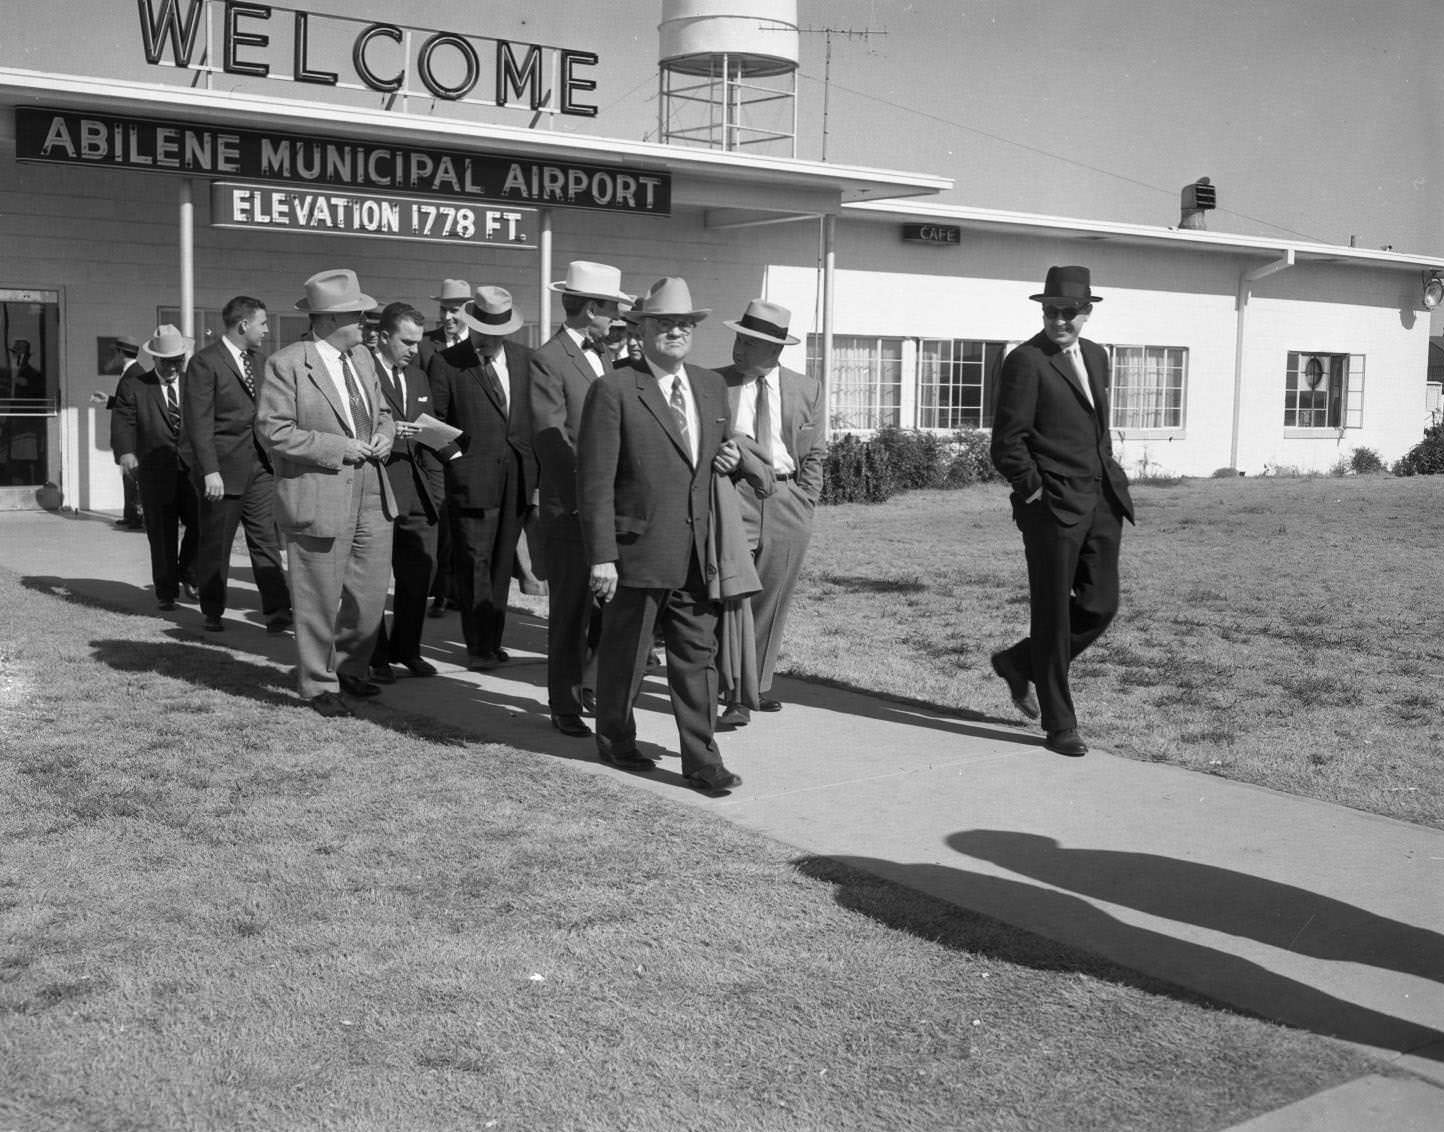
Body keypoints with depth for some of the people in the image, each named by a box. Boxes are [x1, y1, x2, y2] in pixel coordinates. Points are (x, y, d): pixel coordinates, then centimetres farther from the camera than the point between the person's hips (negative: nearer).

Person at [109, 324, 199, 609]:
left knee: (201, 525, -8)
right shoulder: (133, 386, 6)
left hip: (193, 468, 1)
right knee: (162, 534, 2)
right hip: (155, 471, -1)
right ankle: (166, 591, 13)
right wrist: (125, 452, -24)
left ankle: (189, 575, 18)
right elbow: (123, 422, -5)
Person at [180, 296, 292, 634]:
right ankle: (212, 613, 18)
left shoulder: (252, 361, 15)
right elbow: (199, 422, -15)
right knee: (216, 544, 5)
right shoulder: (205, 362, -10)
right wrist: (210, 471, -21)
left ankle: (277, 611, 0)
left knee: (267, 537, 0)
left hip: (259, 463, 6)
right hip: (223, 466, -6)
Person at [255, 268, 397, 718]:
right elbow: (272, 431, -14)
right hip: (318, 499, -7)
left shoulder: (362, 358, 13)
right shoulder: (286, 364, -10)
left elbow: (382, 410, 24)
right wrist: (336, 448, -17)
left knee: (370, 594, 11)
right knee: (320, 600, 3)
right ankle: (319, 685, 19)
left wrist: (383, 435, 1)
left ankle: (350, 668, 33)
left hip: (371, 495, 7)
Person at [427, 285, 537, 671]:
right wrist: (448, 460, -8)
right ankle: (479, 646, 2)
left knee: (501, 564, 11)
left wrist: (536, 467, 9)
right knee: (475, 563, -4)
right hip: (472, 477, -5)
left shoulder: (523, 357, 11)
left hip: (517, 476, 5)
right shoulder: (445, 363, -3)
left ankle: (492, 640, 21)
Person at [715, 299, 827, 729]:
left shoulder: (806, 390, 7)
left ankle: (760, 685, 24)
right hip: (732, 498, -2)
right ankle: (737, 697, -8)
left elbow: (814, 454, 13)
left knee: (772, 601, 8)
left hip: (788, 504, 2)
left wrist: (805, 501, 4)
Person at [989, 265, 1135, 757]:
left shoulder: (1095, 356, 15)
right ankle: (1059, 725, 11)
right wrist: (1035, 491, -11)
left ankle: (1019, 663, 29)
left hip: (1101, 503, 7)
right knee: (1054, 615, 1)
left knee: (1100, 605, 7)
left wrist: (1112, 480, 15)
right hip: (1053, 507, -7)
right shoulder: (1026, 361, -9)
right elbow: (1006, 444, -11)